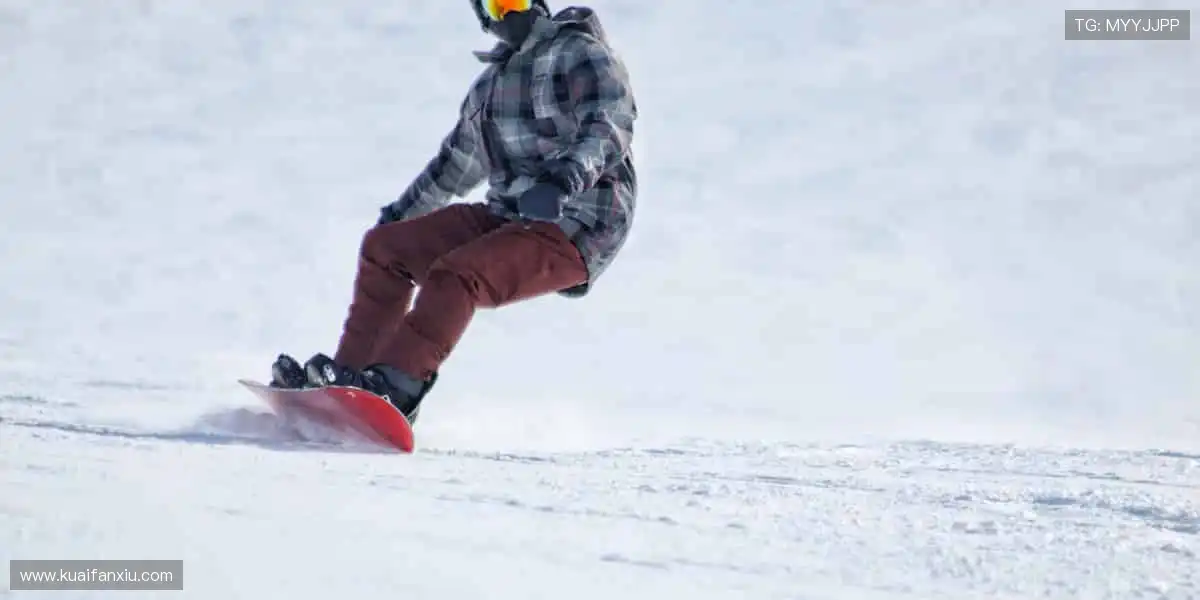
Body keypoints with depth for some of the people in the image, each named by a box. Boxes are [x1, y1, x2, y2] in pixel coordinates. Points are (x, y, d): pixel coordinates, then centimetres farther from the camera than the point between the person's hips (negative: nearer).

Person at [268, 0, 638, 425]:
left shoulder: (582, 55, -6)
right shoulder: (491, 82, 19)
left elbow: (609, 128, -23)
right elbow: (458, 160, 33)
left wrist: (565, 177, -42)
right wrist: (400, 213, 38)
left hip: (575, 231, -8)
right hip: (506, 217, 9)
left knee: (454, 275, -31)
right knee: (384, 247, 2)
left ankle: (394, 389, -36)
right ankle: (349, 374, -2)